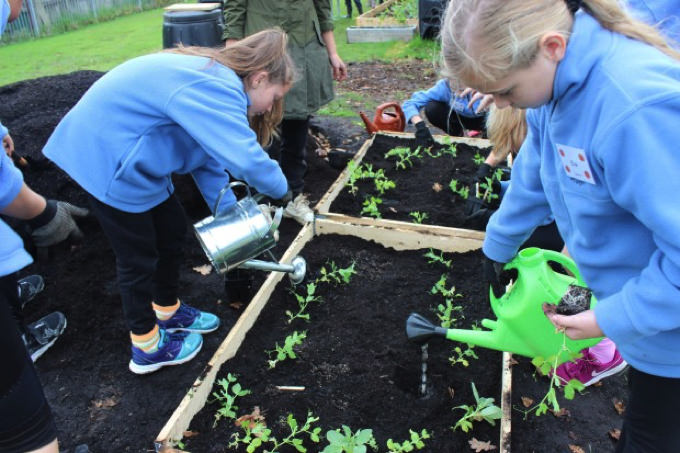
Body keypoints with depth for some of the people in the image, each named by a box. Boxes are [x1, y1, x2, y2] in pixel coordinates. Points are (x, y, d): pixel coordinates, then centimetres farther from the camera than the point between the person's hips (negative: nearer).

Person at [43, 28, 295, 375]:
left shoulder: (214, 81, 7)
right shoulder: (218, 89, -25)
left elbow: (210, 158, 9)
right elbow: (246, 158, -35)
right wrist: (281, 191, -15)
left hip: (131, 155, 10)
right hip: (107, 159, -10)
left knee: (172, 232, 18)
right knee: (138, 258, 3)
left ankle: (167, 310, 39)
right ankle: (146, 348, 23)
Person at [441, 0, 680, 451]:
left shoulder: (639, 109, -38)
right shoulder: (561, 77, -9)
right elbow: (533, 177, 7)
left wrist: (612, 318, -20)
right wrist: (498, 246, 18)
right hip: (640, 291, 7)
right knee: (642, 411, 29)